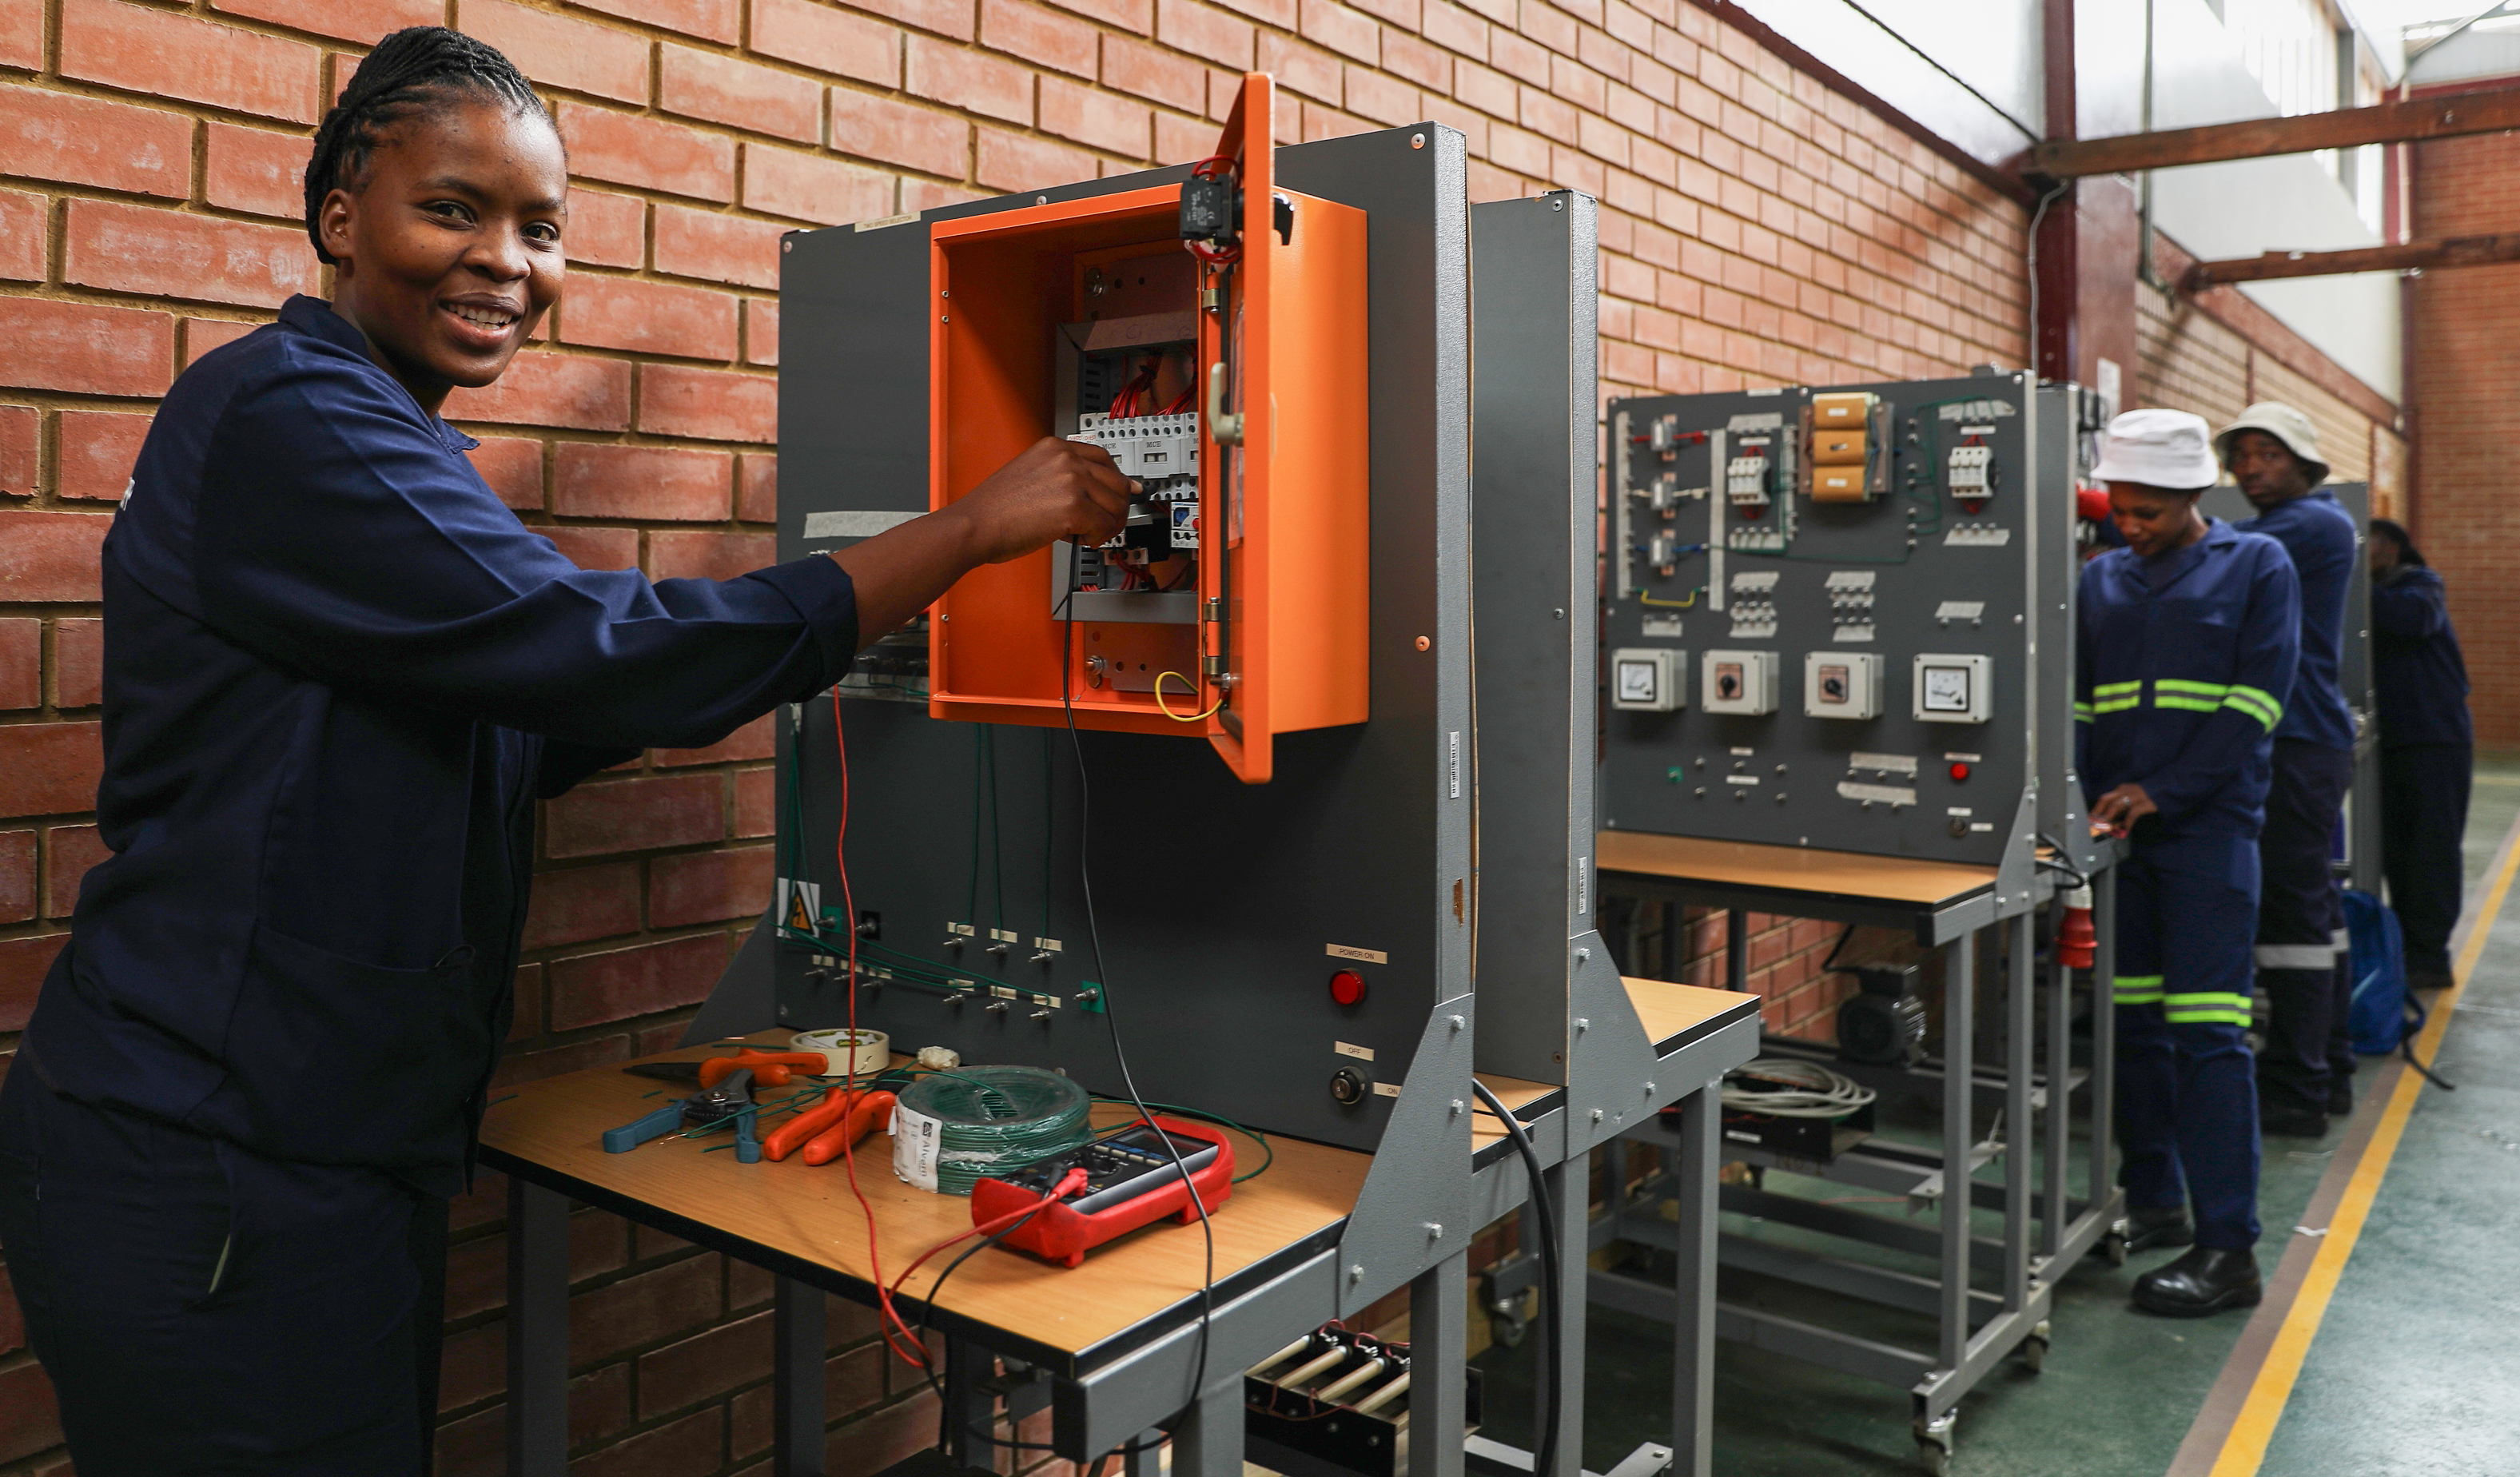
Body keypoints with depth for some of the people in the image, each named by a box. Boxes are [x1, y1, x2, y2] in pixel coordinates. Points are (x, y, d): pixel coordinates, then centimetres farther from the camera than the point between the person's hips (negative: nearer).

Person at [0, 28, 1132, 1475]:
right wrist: (976, 527, -19)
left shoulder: (374, 436, 15)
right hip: (218, 1179, -9)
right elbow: (616, 656, -25)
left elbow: (511, 739, 18)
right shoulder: (289, 417, -17)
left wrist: (724, 660, 5)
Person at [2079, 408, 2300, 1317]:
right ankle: (2153, 1203, 22)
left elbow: (2254, 704, -6)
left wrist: (2161, 792, -14)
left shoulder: (2256, 566, 2)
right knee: (2131, 1024, 9)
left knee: (2208, 1031, -8)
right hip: (2118, 832, 5)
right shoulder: (2101, 582, 15)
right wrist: (2079, 800, -1)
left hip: (2208, 828, -5)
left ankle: (2228, 1248, -2)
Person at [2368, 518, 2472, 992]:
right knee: (2395, 851, 10)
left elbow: (2412, 618, -29)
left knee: (2432, 850, -3)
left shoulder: (2419, 585, -5)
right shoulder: (2375, 598, 14)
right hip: (2390, 742, 7)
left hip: (2436, 743, -7)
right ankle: (2406, 947, 19)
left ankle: (2430, 956, 1)